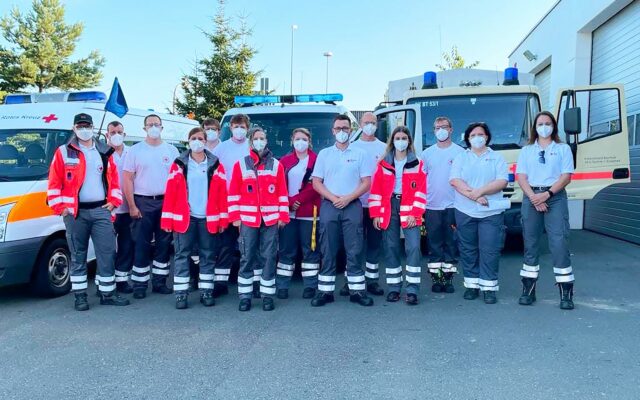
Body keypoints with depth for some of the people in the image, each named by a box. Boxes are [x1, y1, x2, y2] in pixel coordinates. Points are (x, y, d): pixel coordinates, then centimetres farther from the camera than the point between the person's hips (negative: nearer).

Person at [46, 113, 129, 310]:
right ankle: (80, 296, 15)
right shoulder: (63, 152, 2)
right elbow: (54, 183, 0)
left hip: (101, 210, 2)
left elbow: (114, 179, 15)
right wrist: (60, 207, -6)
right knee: (78, 255, 6)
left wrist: (113, 201, 4)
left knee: (107, 253, 0)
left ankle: (108, 293, 10)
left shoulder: (105, 153, 11)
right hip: (75, 212, -2)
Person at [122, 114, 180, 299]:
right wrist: (132, 206, -7)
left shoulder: (171, 150, 8)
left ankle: (159, 282, 17)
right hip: (142, 202, -2)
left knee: (164, 243, 7)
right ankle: (140, 284, 6)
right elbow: (127, 179, -1)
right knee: (141, 245, -1)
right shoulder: (135, 150, 2)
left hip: (166, 202, 2)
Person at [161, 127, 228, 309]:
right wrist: (167, 219, -7)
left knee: (208, 256, 7)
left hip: (208, 219, 1)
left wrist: (223, 219, -2)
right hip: (184, 218, -1)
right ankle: (181, 294, 9)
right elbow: (170, 193, -1)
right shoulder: (179, 165, 2)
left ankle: (206, 292, 18)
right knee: (182, 255, 2)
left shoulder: (215, 165, 5)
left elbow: (222, 194, 3)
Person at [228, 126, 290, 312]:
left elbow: (282, 193, 6)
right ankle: (245, 296, 10)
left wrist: (283, 216, 1)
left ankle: (267, 295, 11)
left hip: (271, 219, 1)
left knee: (269, 257, 3)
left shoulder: (276, 165, 7)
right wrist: (235, 217, -2)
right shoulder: (240, 165, 5)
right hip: (248, 219, -1)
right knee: (247, 258, 2)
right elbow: (233, 193, 4)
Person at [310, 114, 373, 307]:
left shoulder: (360, 154, 8)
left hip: (352, 206, -1)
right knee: (328, 252, 2)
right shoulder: (324, 154, 10)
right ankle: (325, 291, 7)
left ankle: (357, 291, 5)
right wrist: (334, 198, -9)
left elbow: (366, 182, 2)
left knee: (354, 251, 0)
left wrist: (347, 198, -11)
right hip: (329, 206, 1)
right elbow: (316, 182, 5)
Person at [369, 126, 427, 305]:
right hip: (389, 207, 2)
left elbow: (421, 191, 0)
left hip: (409, 209, -1)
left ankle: (412, 290, -3)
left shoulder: (417, 164, 5)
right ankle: (394, 288, 15)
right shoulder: (383, 164, 8)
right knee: (391, 248, 5)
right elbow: (376, 190, 4)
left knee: (413, 247, -10)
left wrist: (415, 213, -9)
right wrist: (376, 214, -3)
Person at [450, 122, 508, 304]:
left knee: (490, 250, -5)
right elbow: (454, 180, -3)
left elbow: (502, 181, -4)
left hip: (491, 212, -1)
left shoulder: (497, 157, 9)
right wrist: (472, 194, -16)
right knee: (468, 250, 5)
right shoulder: (461, 157, 11)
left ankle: (489, 287, 1)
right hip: (465, 212, 1)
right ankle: (472, 285, 14)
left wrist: (480, 191, -16)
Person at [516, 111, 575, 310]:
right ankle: (528, 289, 10)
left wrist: (547, 194, -14)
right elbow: (521, 178, 5)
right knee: (530, 244, 4)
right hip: (531, 198, 2)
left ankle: (566, 292, -7)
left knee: (559, 243, -10)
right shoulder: (526, 150, 14)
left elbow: (566, 177, 0)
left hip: (555, 198, -2)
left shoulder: (563, 149, 10)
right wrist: (534, 198, -11)